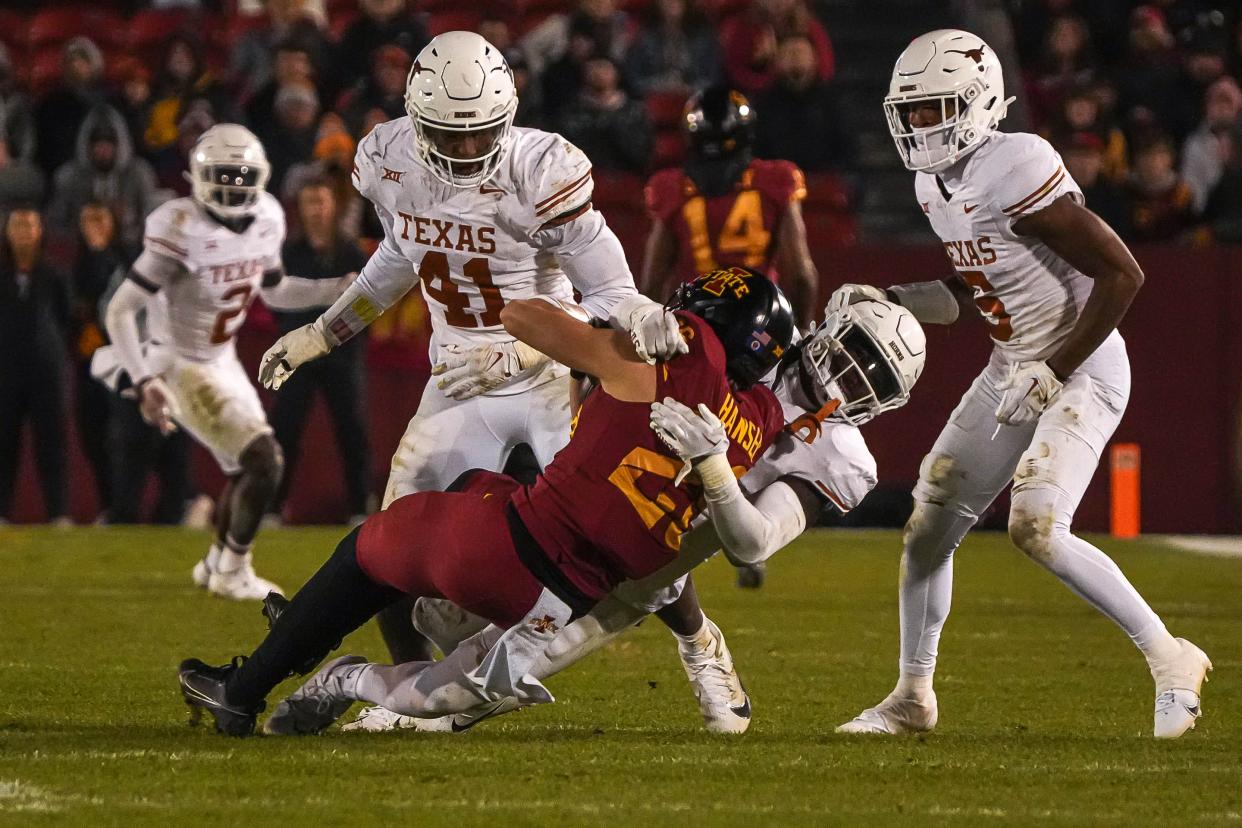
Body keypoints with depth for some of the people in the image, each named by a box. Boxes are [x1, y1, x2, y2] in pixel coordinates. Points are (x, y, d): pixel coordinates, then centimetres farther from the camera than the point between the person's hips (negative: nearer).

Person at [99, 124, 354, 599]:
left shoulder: (265, 221, -3)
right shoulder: (183, 231, -26)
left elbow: (276, 292, 15)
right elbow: (120, 311, -24)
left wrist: (345, 289, 6)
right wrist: (145, 382, -33)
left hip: (223, 362, 8)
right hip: (182, 370, -8)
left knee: (245, 470, 19)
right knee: (264, 460, -14)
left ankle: (216, 564, 42)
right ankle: (233, 573, 4)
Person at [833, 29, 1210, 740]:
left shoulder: (1015, 170, -24)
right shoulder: (937, 184, 5)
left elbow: (1123, 274, -23)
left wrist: (1053, 372, -22)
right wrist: (887, 302, 5)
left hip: (1081, 371, -9)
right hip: (1014, 372, 9)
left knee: (1037, 528, -22)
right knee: (930, 525, 7)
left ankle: (1170, 660, -7)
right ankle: (913, 697, 22)